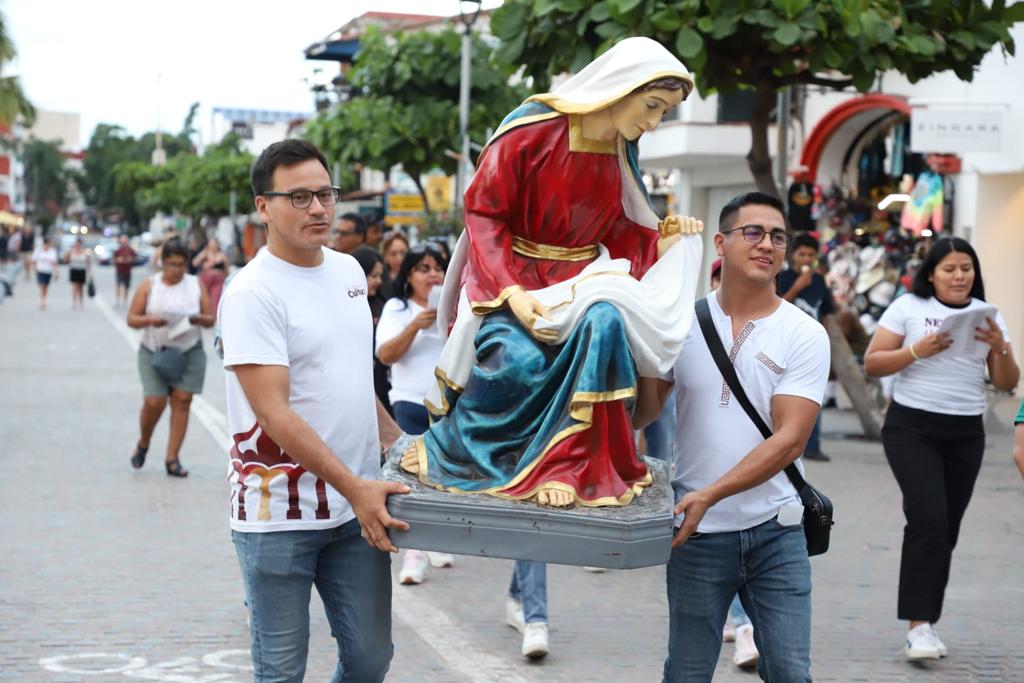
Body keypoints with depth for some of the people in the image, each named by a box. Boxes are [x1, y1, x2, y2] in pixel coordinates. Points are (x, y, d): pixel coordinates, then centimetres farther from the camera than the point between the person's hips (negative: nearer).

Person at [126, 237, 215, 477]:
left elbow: (211, 319, 6)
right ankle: (143, 444, 19)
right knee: (154, 402, -10)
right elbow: (132, 318, 1)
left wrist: (199, 319, -17)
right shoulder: (149, 285, 1)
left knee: (182, 401, -5)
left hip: (189, 353, 1)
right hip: (154, 352, -1)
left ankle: (172, 459, 0)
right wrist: (150, 320, -19)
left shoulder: (196, 285, 5)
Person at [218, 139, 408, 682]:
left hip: (357, 510, 6)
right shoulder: (251, 293, -13)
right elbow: (274, 413, -20)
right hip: (278, 515, -6)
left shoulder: (349, 271, 10)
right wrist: (354, 487, -24)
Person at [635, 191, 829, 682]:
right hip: (697, 532, 1)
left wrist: (709, 495, -24)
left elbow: (789, 439, -12)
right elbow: (641, 414, 4)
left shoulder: (805, 336, -3)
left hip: (776, 531, -1)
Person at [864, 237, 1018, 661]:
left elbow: (1007, 384, 7)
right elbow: (872, 364, -4)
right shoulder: (908, 307, -1)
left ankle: (926, 625, 16)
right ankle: (919, 626, -15)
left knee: (947, 529, 7)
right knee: (929, 518, -18)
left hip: (966, 435, 4)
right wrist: (918, 350, -18)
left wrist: (1000, 347, -12)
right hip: (912, 428, -4)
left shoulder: (987, 315, 9)